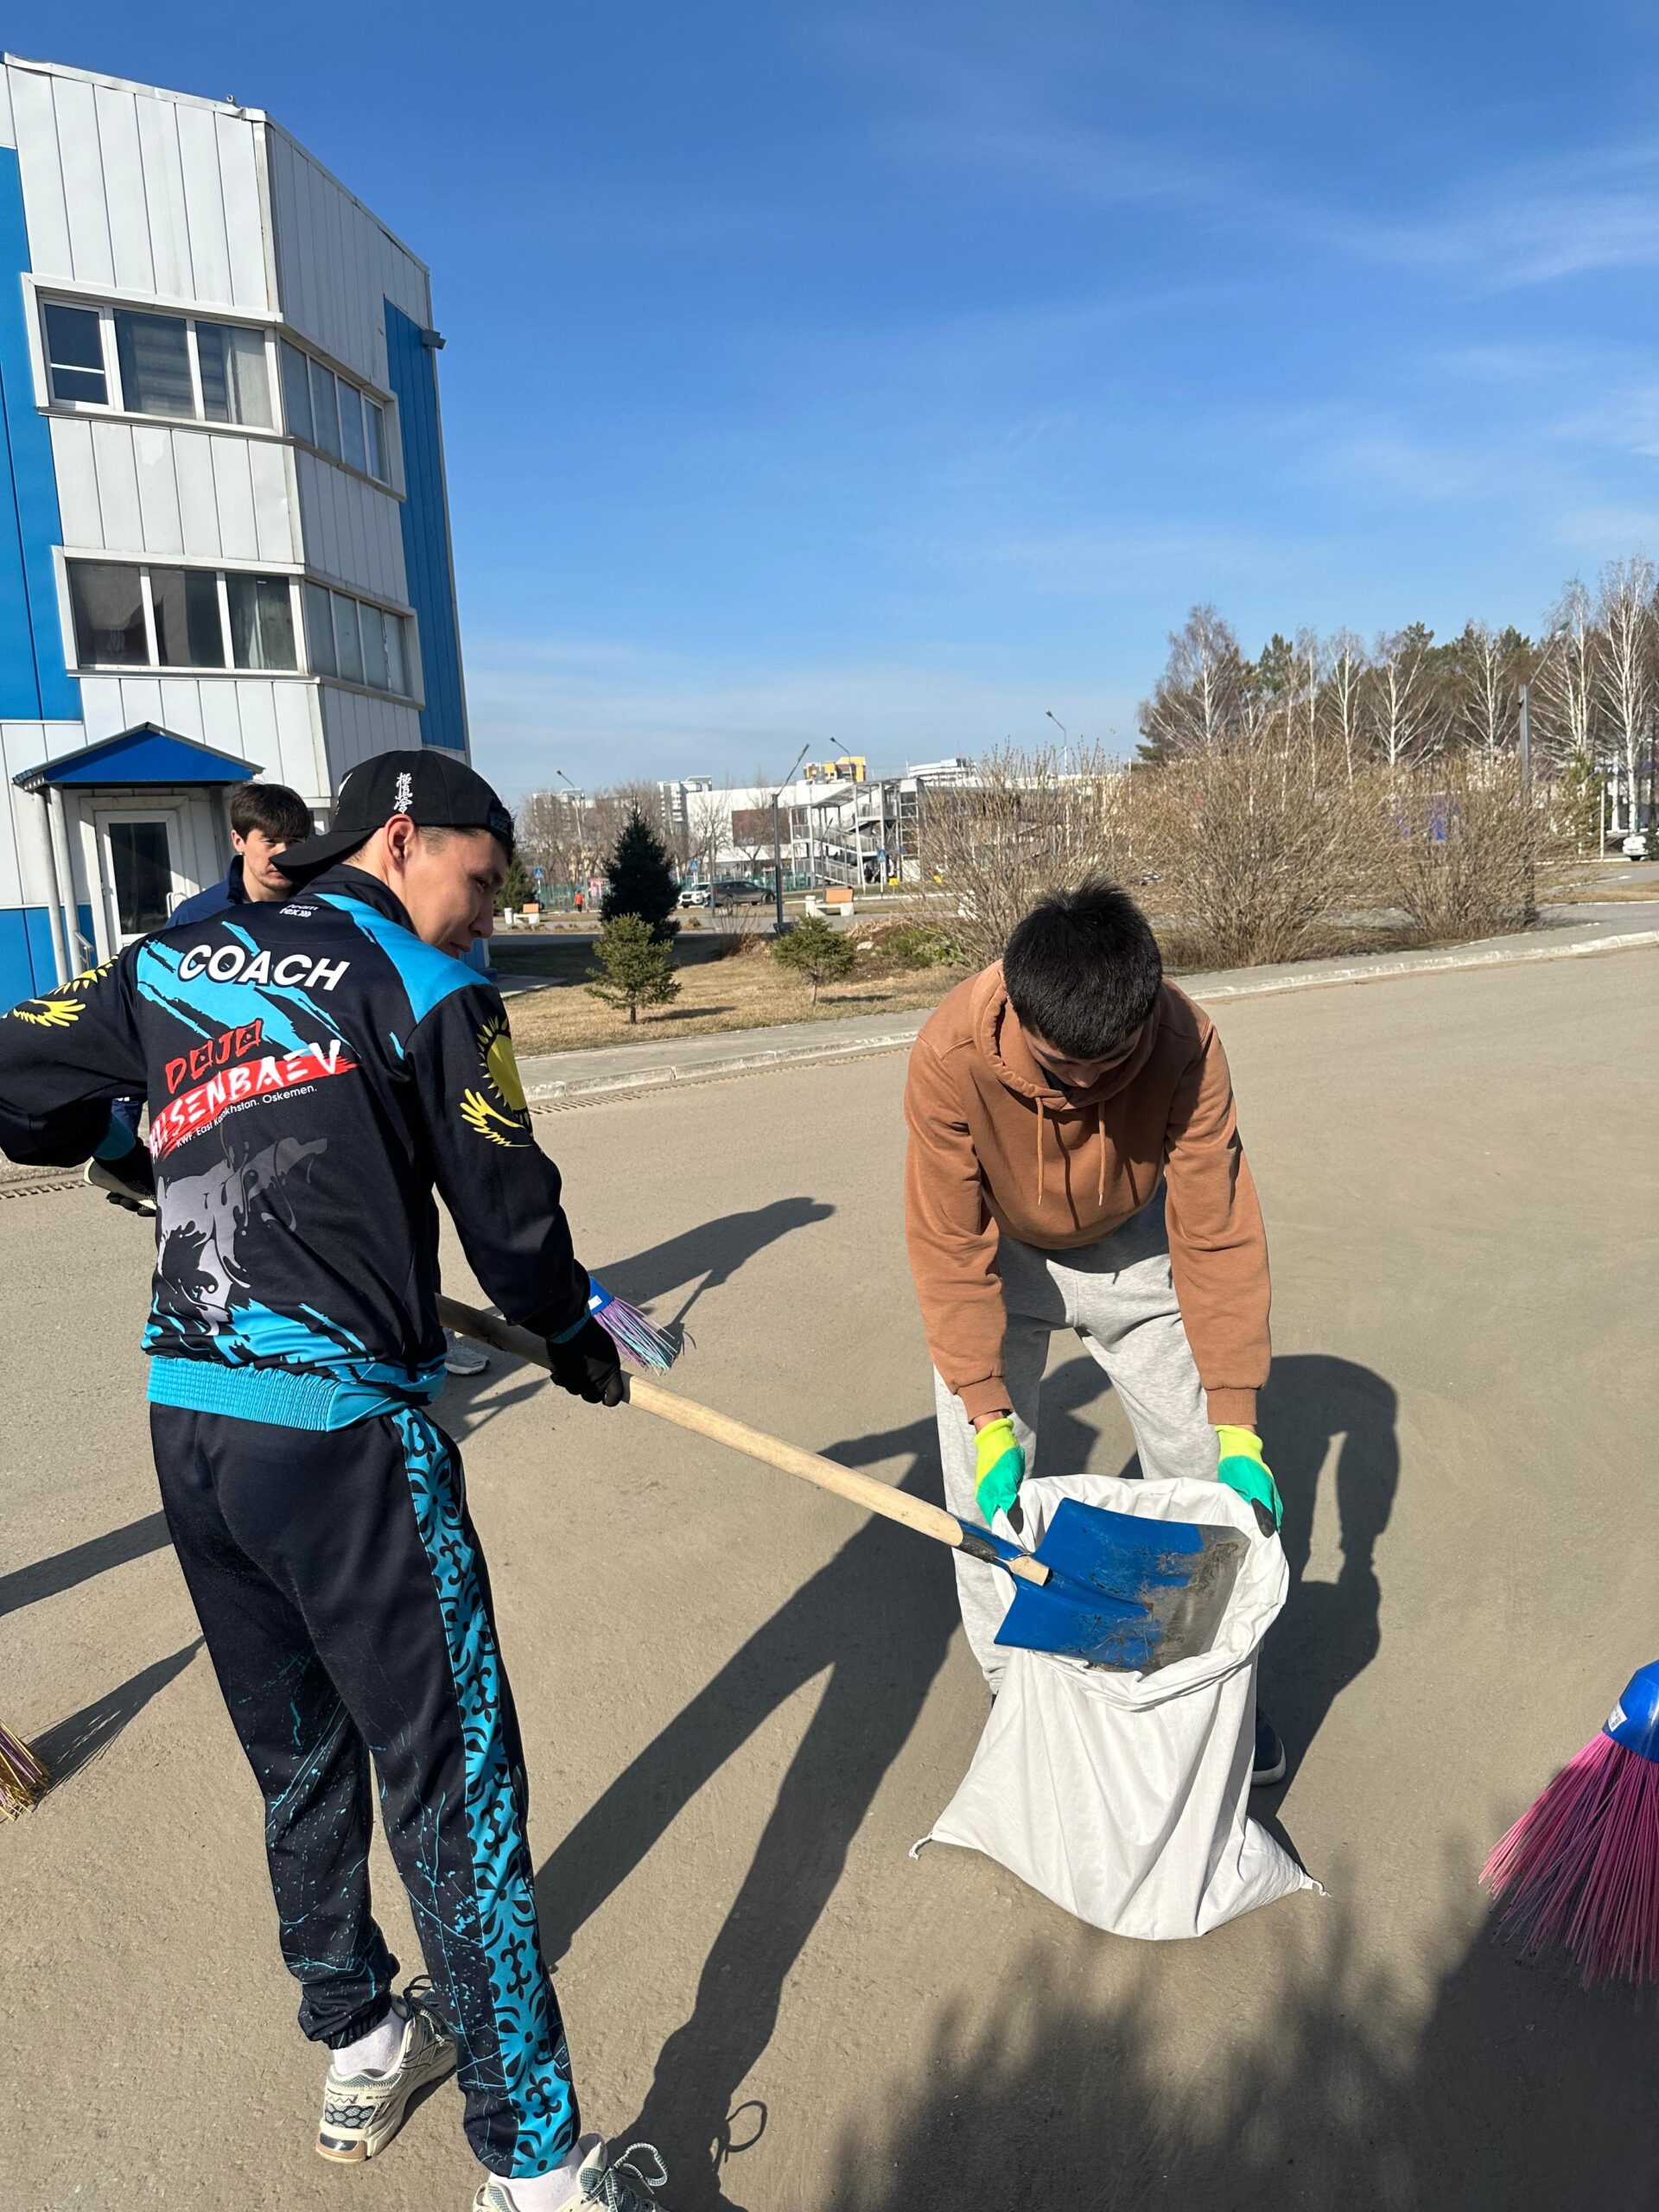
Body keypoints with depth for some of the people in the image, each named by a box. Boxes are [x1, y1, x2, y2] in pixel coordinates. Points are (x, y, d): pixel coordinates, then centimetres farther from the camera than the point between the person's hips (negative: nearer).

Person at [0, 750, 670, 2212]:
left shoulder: (166, 966, 10)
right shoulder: (427, 992, -5)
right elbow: (511, 1218, -4)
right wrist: (576, 1340, 14)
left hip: (189, 1423, 7)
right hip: (344, 1435, -7)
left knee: (301, 1755, 22)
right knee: (453, 1786, 2)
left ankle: (360, 2051, 41)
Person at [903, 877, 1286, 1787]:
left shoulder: (1187, 1043, -32)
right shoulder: (951, 1055, -36)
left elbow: (1218, 1234, -26)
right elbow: (950, 1252, -26)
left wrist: (1237, 1426, -27)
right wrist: (987, 1418, -30)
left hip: (1132, 1249, 2)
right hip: (999, 1253, -1)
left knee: (1205, 1469, 4)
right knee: (984, 1490, -6)